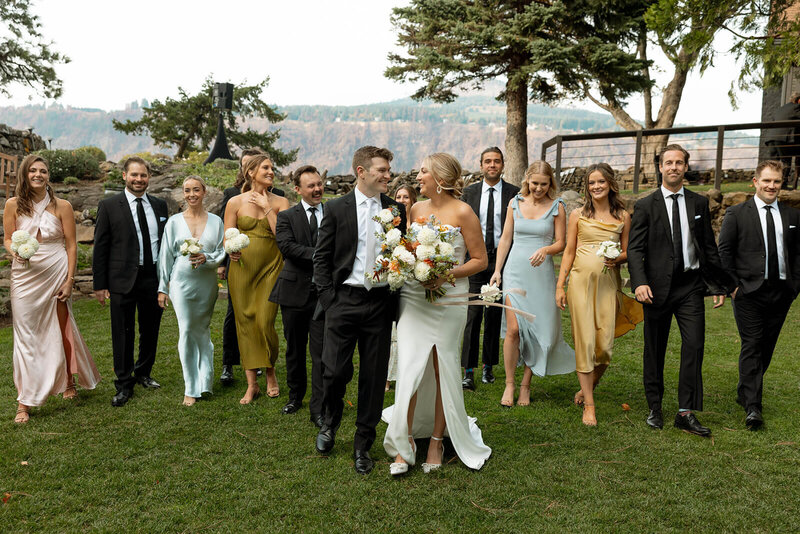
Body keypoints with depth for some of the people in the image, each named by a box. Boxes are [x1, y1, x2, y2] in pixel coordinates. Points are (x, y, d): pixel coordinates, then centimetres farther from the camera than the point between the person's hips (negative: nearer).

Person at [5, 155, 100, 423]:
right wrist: (15, 251, -16)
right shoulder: (13, 205, 3)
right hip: (25, 275, 1)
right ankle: (24, 403, 7)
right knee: (26, 336, 1)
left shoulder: (62, 206, 0)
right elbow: (8, 239, 8)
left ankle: (69, 381, 34)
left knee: (62, 330, 9)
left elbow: (71, 245, 0)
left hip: (56, 273, -1)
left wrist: (69, 280, -5)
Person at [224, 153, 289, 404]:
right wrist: (231, 251, -17)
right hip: (242, 269, 1)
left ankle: (270, 373, 18)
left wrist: (267, 208, -9)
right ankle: (251, 384, 14)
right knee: (245, 324, 3)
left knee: (264, 323, -9)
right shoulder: (235, 202, 4)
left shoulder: (280, 202, 3)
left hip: (270, 268, -1)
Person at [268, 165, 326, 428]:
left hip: (324, 293, 0)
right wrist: (319, 255, -23)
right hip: (295, 291, 1)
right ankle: (295, 395, 34)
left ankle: (318, 408, 6)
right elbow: (286, 245, -15)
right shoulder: (287, 216, 2)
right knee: (295, 349, 15)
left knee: (321, 351, -3)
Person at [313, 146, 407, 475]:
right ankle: (330, 423, 32)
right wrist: (328, 299, -5)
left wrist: (397, 300, 0)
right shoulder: (336, 208, 1)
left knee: (374, 376, 7)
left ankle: (363, 445, 23)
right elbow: (321, 258, 2)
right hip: (344, 300, -2)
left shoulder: (396, 209, 7)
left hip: (380, 303, 2)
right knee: (335, 371, -1)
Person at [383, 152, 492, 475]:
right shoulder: (417, 209, 9)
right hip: (413, 297, 4)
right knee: (409, 369, -2)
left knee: (443, 372, 6)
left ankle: (437, 440, 21)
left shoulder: (462, 213, -6)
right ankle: (405, 444, 8)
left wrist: (447, 275, -18)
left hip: (448, 300, -4)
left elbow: (480, 260, -5)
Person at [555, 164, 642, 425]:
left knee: (605, 345, -3)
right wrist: (560, 286, 3)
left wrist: (618, 258, -10)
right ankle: (589, 405, 7)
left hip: (608, 284, 1)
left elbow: (627, 253, 14)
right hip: (581, 281, -1)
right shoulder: (578, 215, 6)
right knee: (584, 342, -3)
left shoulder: (622, 216, 8)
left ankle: (587, 388, 26)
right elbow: (569, 252, 8)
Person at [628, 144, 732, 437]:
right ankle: (655, 408, 22)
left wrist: (719, 285, 10)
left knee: (694, 346, -6)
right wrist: (640, 282, -19)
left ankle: (686, 413, 2)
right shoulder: (645, 206, 2)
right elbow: (634, 248, -5)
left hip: (691, 285, 2)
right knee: (655, 350, 7)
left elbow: (709, 246, 13)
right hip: (657, 288, -2)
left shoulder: (699, 203, 10)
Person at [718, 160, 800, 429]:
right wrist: (732, 285, -8)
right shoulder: (737, 213, 0)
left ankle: (744, 393, 29)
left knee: (767, 347, 11)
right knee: (752, 346, -6)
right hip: (749, 293, -4)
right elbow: (724, 251, -1)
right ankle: (752, 407, -6)